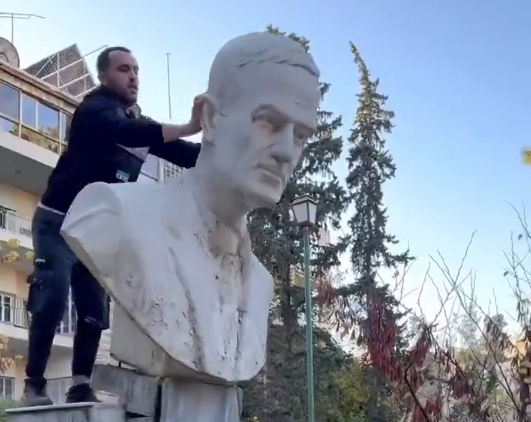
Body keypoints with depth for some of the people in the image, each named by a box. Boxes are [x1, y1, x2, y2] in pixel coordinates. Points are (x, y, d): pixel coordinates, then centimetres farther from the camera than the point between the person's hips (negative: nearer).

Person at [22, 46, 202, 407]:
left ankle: (81, 385, 4)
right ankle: (34, 385, -11)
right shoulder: (95, 109, -11)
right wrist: (189, 128, -45)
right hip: (59, 221, -7)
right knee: (52, 300, -17)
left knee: (95, 310, 0)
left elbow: (190, 156, 6)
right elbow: (123, 133, -35)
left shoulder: (139, 124, 12)